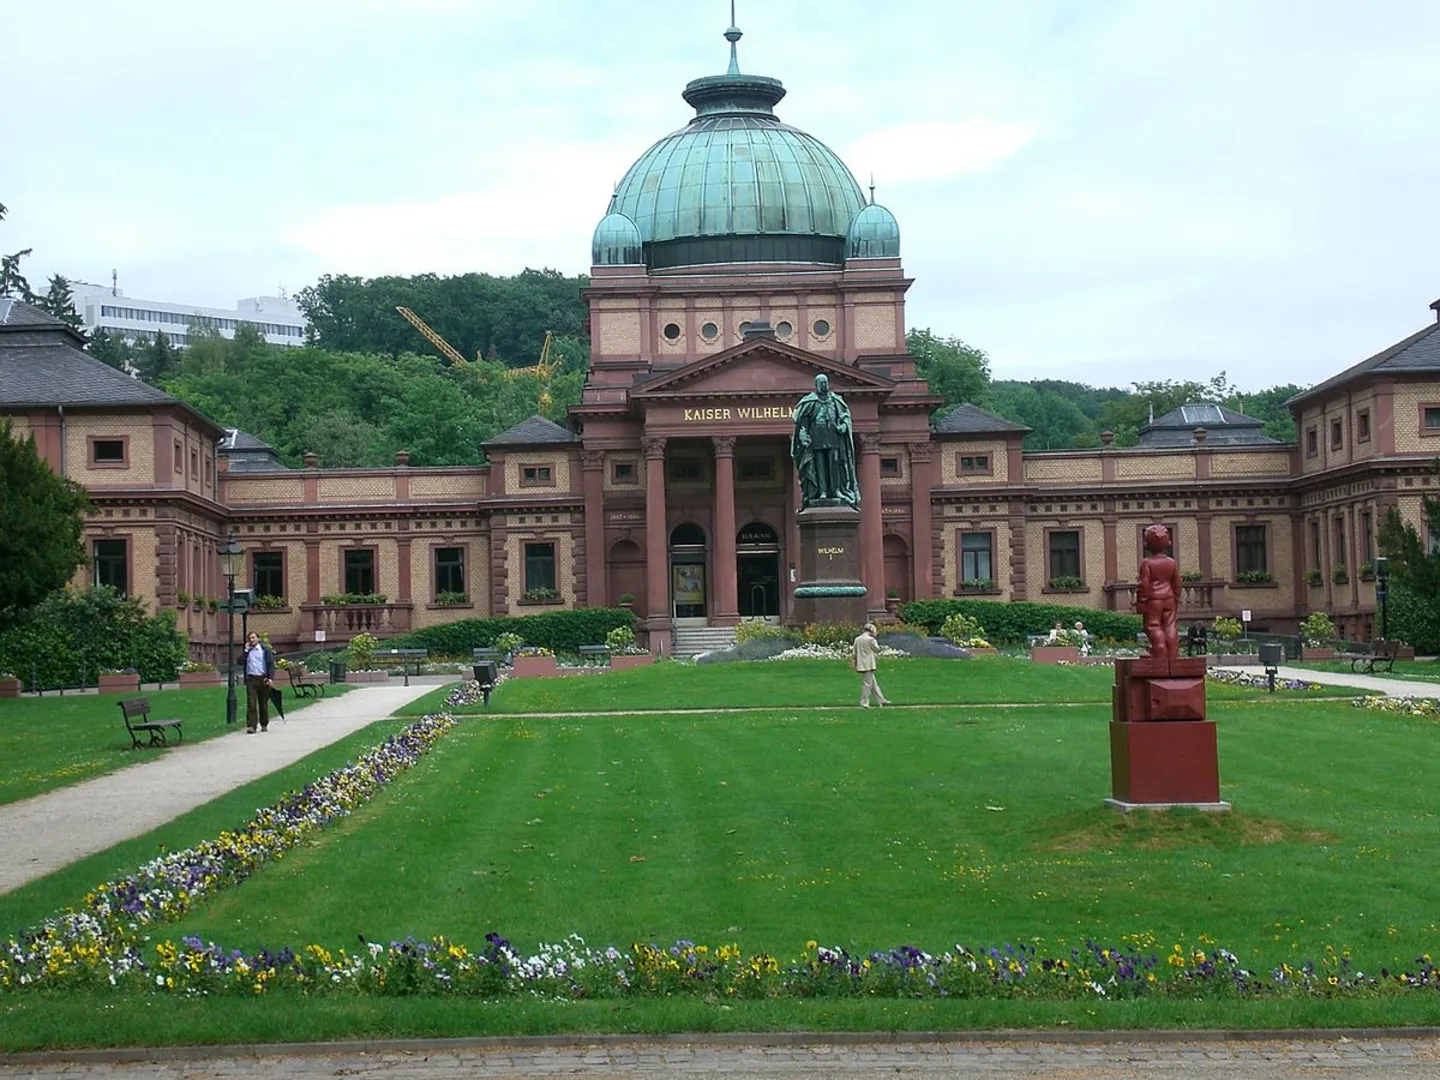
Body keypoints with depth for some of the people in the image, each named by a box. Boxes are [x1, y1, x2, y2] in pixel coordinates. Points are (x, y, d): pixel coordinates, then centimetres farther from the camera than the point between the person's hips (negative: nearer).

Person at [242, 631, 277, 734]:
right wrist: (246, 650, -2)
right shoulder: (247, 651, 12)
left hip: (263, 679, -1)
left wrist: (270, 678, -12)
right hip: (251, 679, 1)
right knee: (251, 703, -9)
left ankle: (264, 724, 22)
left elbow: (271, 663, -1)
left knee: (263, 703, 8)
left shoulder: (265, 649, 4)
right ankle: (251, 726, -13)